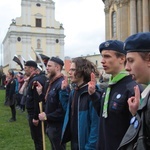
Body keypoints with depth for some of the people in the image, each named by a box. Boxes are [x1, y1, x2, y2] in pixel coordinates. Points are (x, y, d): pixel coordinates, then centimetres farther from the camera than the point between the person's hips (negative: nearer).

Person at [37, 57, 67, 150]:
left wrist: (47, 116, -19)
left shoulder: (61, 84, -22)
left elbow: (63, 109, -28)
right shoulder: (53, 83, 11)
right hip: (51, 125, 9)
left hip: (57, 126, -9)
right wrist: (41, 93, 3)